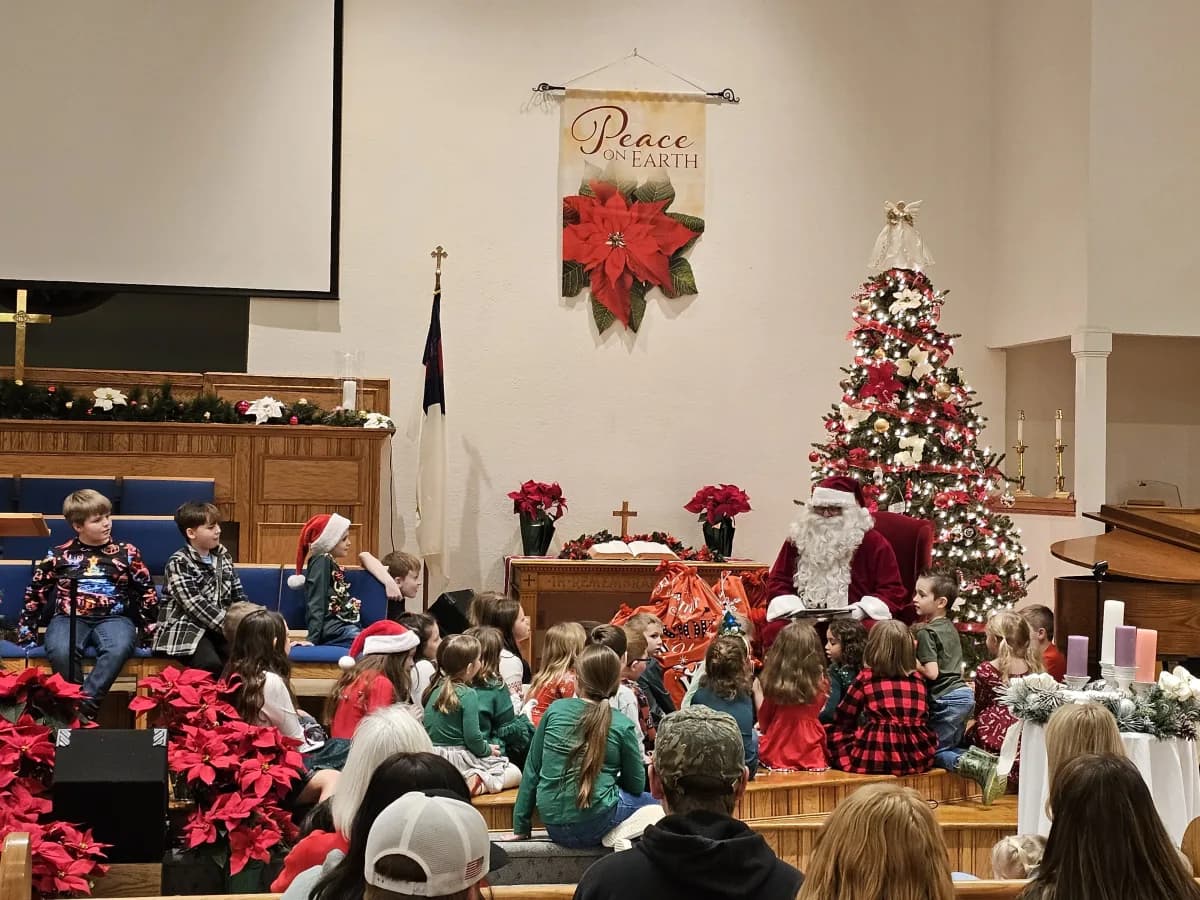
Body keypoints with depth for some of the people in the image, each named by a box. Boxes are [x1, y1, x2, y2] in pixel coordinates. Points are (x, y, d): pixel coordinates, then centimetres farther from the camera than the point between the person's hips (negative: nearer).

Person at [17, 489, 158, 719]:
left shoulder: (126, 552, 10)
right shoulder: (59, 555, 9)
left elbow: (146, 591, 13)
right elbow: (36, 592, 15)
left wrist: (150, 626, 6)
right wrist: (26, 627, 10)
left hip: (113, 617, 0)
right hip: (69, 616, 0)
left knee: (119, 649, -36)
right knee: (61, 651, -35)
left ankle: (83, 708, -31)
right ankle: (75, 705, -19)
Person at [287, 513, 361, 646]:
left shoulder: (331, 564, 26)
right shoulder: (322, 561, -1)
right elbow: (316, 605, -10)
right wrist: (312, 639, -15)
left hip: (345, 627, 9)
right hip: (334, 630, -9)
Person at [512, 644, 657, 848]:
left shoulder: (554, 711, 3)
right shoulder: (622, 726, -4)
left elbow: (531, 770, 7)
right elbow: (636, 785, 5)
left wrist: (521, 827, 14)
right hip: (595, 826, -4)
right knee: (647, 801, 22)